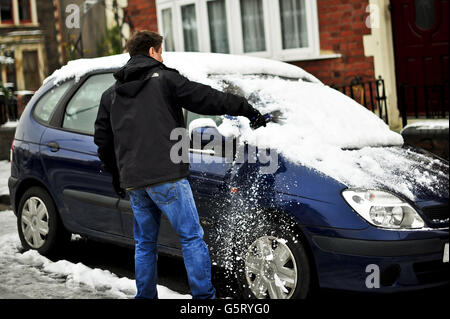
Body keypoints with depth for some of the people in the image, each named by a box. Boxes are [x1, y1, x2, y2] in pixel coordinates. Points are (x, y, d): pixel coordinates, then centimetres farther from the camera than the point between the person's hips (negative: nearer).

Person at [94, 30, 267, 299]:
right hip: (166, 175, -6)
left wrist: (117, 174, 31)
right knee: (192, 237, -2)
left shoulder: (111, 94, 18)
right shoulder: (164, 78, 1)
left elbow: (103, 140, 21)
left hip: (133, 181, 6)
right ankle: (204, 296, -4)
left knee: (145, 243, 17)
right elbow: (206, 98, -3)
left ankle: (146, 296, 20)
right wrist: (248, 110, 4)